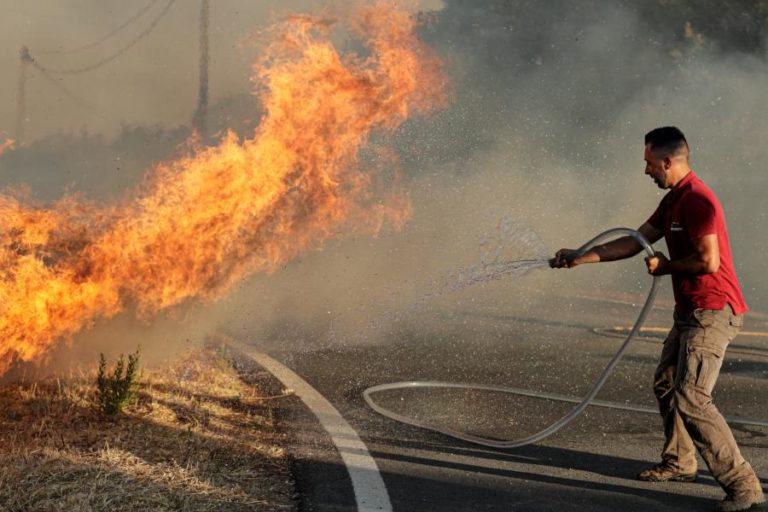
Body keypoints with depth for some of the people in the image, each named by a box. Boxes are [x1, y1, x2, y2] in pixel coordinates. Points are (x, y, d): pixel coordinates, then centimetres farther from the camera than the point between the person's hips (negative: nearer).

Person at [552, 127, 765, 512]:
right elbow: (635, 241, 19)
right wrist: (582, 257, 16)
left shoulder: (696, 200, -19)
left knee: (690, 397, -17)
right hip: (690, 311, 11)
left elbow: (708, 261, -25)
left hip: (712, 312, -11)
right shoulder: (674, 200, 14)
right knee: (666, 384, 21)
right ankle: (678, 463, 37)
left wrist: (666, 267, -8)